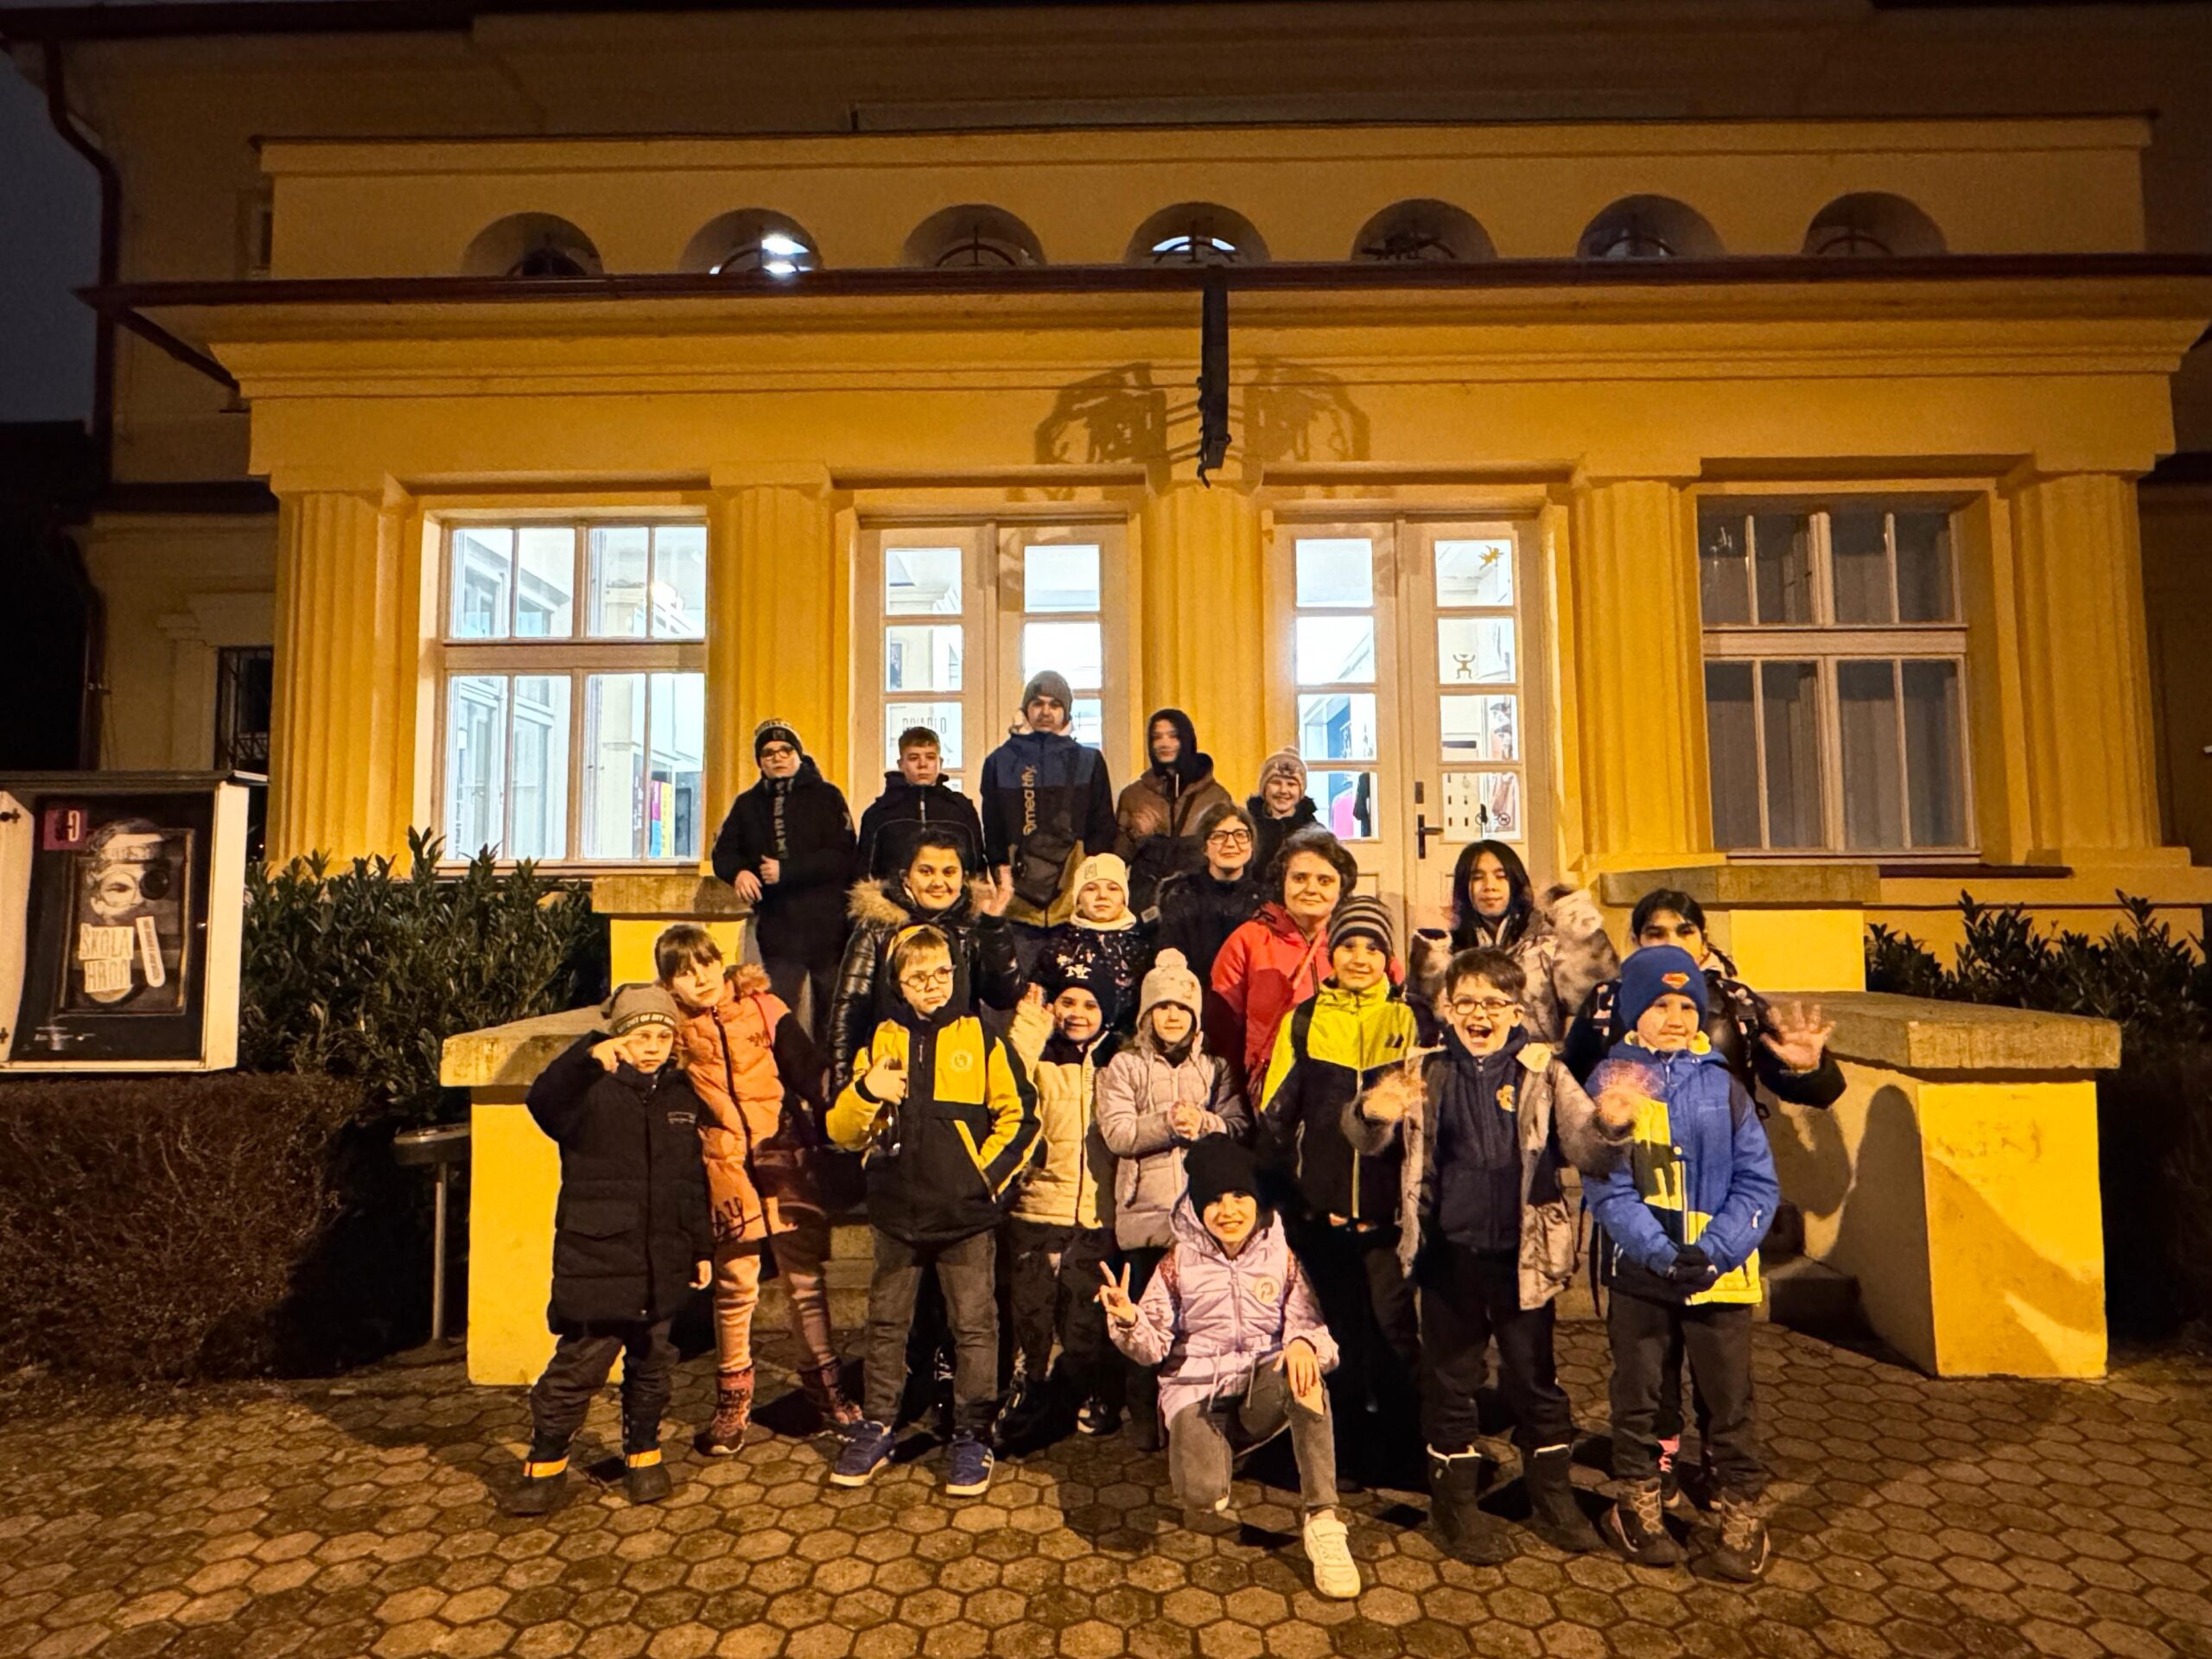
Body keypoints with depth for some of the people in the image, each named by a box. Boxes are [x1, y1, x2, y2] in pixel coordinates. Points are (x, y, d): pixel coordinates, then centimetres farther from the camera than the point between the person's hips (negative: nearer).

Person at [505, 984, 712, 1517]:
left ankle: (643, 1453, 35)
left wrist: (702, 1247, 14)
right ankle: (545, 1464, 23)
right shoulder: (592, 1090, -8)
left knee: (652, 1363, 15)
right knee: (578, 1364, 1)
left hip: (662, 1263, 5)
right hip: (596, 1259, -4)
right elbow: (544, 1102, -32)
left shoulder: (682, 1095, 7)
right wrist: (589, 1057, -47)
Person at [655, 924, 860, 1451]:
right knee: (734, 1289, 9)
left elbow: (811, 1076, -2)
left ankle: (826, 1384, 25)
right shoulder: (675, 1031, -1)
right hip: (726, 1172, 0)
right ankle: (732, 1401, 27)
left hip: (789, 1163, 0)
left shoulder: (764, 1010, -3)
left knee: (806, 1283, 8)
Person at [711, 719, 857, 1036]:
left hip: (827, 927, -3)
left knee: (831, 1019, 3)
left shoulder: (826, 796, 1)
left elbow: (843, 857, -9)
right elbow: (723, 852, 13)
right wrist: (738, 872, -10)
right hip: (777, 929, 3)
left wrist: (786, 871, -16)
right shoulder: (748, 804, 15)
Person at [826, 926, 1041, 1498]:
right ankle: (876, 1429, 31)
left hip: (967, 1214, -2)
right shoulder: (881, 1041, 3)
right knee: (886, 1323, 15)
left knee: (974, 1326, 6)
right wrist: (864, 1093, -16)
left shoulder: (981, 1039, -3)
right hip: (898, 1211, 3)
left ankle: (973, 1436, 21)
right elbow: (842, 1131, 3)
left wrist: (986, 1173, -9)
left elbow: (1021, 1117, -2)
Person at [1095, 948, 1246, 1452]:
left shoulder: (1215, 1068, 15)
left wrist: (1204, 1122, -14)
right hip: (1145, 1211, -1)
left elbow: (1240, 1126, 4)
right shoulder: (1124, 1067, 7)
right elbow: (1116, 1133, -6)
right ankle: (1144, 1419, 18)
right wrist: (1170, 1122, -15)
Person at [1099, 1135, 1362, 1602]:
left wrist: (1303, 1342, -25)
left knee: (1303, 1373, -34)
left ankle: (1323, 1523, -23)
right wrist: (1128, 1321, -24)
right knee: (1201, 1494, -29)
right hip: (1198, 1392, -1)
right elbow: (1154, 1347, -2)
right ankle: (1215, 1459, 10)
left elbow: (1311, 1323, 0)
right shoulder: (1179, 1262, 0)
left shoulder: (1282, 1255, 2)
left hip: (1264, 1392, 1)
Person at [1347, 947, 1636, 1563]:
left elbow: (1584, 1150, -9)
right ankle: (1457, 1506, 30)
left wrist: (1609, 1126, -32)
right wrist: (1373, 1113, -30)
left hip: (1523, 1253, 0)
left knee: (1535, 1378, 15)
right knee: (1450, 1380, 13)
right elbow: (1367, 1142, -5)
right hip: (1448, 1253, 0)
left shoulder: (1543, 1073, -3)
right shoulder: (1426, 1074, -2)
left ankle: (1553, 1498, 36)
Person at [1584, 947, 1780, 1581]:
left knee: (1729, 1399, 10)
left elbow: (1757, 1182, -2)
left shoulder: (1722, 1084, 0)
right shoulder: (1610, 1081, -4)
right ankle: (1639, 1505, 33)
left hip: (1721, 1272, 1)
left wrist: (1712, 1251, -14)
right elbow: (1606, 1185, -8)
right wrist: (1660, 1253, -19)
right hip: (1639, 1271, 0)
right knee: (1637, 1394, 14)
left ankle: (1742, 1514, 30)